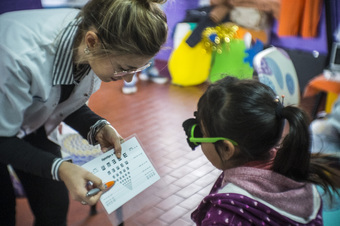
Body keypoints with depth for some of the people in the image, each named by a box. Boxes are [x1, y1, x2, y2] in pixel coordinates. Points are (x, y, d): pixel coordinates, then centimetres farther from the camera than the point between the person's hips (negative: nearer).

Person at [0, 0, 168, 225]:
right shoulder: (21, 56, -41)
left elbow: (69, 102, -5)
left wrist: (98, 127, -23)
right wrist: (59, 168, -39)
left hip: (29, 121, 5)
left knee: (55, 207, 1)